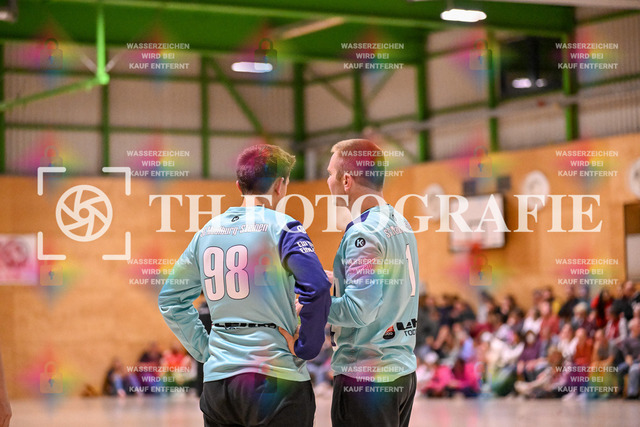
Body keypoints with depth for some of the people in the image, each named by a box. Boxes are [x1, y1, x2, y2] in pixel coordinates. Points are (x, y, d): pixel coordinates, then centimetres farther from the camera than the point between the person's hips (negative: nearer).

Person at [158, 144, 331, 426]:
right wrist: (306, 348, -10)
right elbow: (316, 287, -21)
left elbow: (170, 300, 17)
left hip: (217, 382, 6)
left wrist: (203, 349, 15)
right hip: (275, 380, -5)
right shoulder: (281, 227, -7)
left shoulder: (207, 231, 11)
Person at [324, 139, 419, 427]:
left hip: (365, 377, -9)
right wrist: (333, 279, 14)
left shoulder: (364, 234, -17)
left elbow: (358, 310, -22)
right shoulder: (400, 224, 11)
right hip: (402, 372, 9)